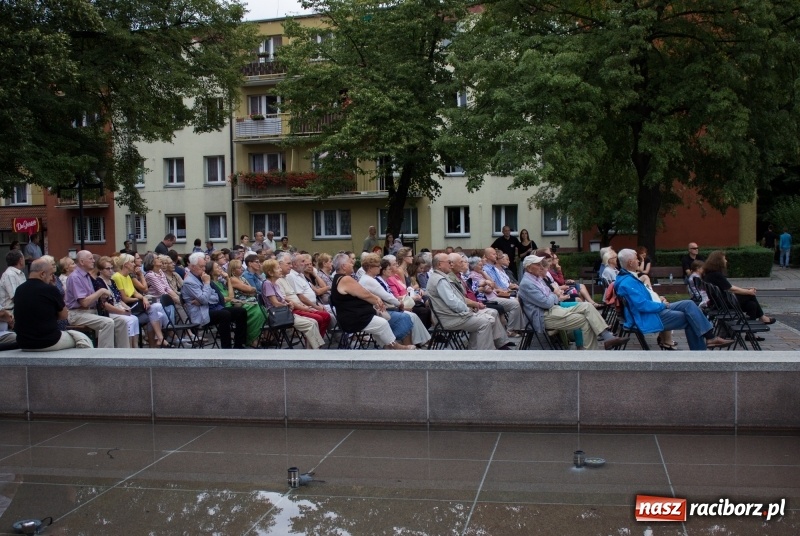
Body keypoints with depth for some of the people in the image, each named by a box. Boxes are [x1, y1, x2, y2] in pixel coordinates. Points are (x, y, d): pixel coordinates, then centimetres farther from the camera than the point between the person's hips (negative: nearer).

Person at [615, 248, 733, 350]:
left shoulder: (629, 277, 12)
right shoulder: (627, 282, -23)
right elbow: (642, 305, -28)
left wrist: (658, 299, 7)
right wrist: (662, 305, -12)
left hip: (655, 309, 10)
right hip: (649, 318, -10)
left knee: (688, 304, -1)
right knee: (690, 317, -9)